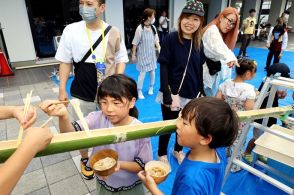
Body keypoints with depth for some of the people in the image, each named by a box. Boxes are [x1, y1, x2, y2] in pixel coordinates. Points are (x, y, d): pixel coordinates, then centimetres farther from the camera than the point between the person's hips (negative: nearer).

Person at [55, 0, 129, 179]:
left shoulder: (113, 32, -6)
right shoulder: (71, 30, -7)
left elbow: (121, 59, 3)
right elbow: (65, 62, 0)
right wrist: (62, 89, -1)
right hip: (82, 94, 0)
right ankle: (84, 159, 45)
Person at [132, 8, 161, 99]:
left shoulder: (153, 28, 0)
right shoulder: (140, 28, -17)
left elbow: (156, 40, 4)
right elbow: (135, 43, -11)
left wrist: (160, 50, -8)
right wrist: (133, 55, -7)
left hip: (151, 53, 5)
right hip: (142, 54, -5)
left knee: (152, 71, 12)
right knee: (142, 73, -1)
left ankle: (151, 87, 34)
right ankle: (139, 91, 15)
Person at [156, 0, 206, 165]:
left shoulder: (198, 43, 3)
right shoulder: (171, 38, -12)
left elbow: (199, 70, 8)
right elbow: (164, 68, -15)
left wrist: (201, 92, 8)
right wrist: (168, 95, -20)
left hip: (191, 94, 5)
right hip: (172, 93, -4)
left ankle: (178, 150, 45)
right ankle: (162, 154, 36)